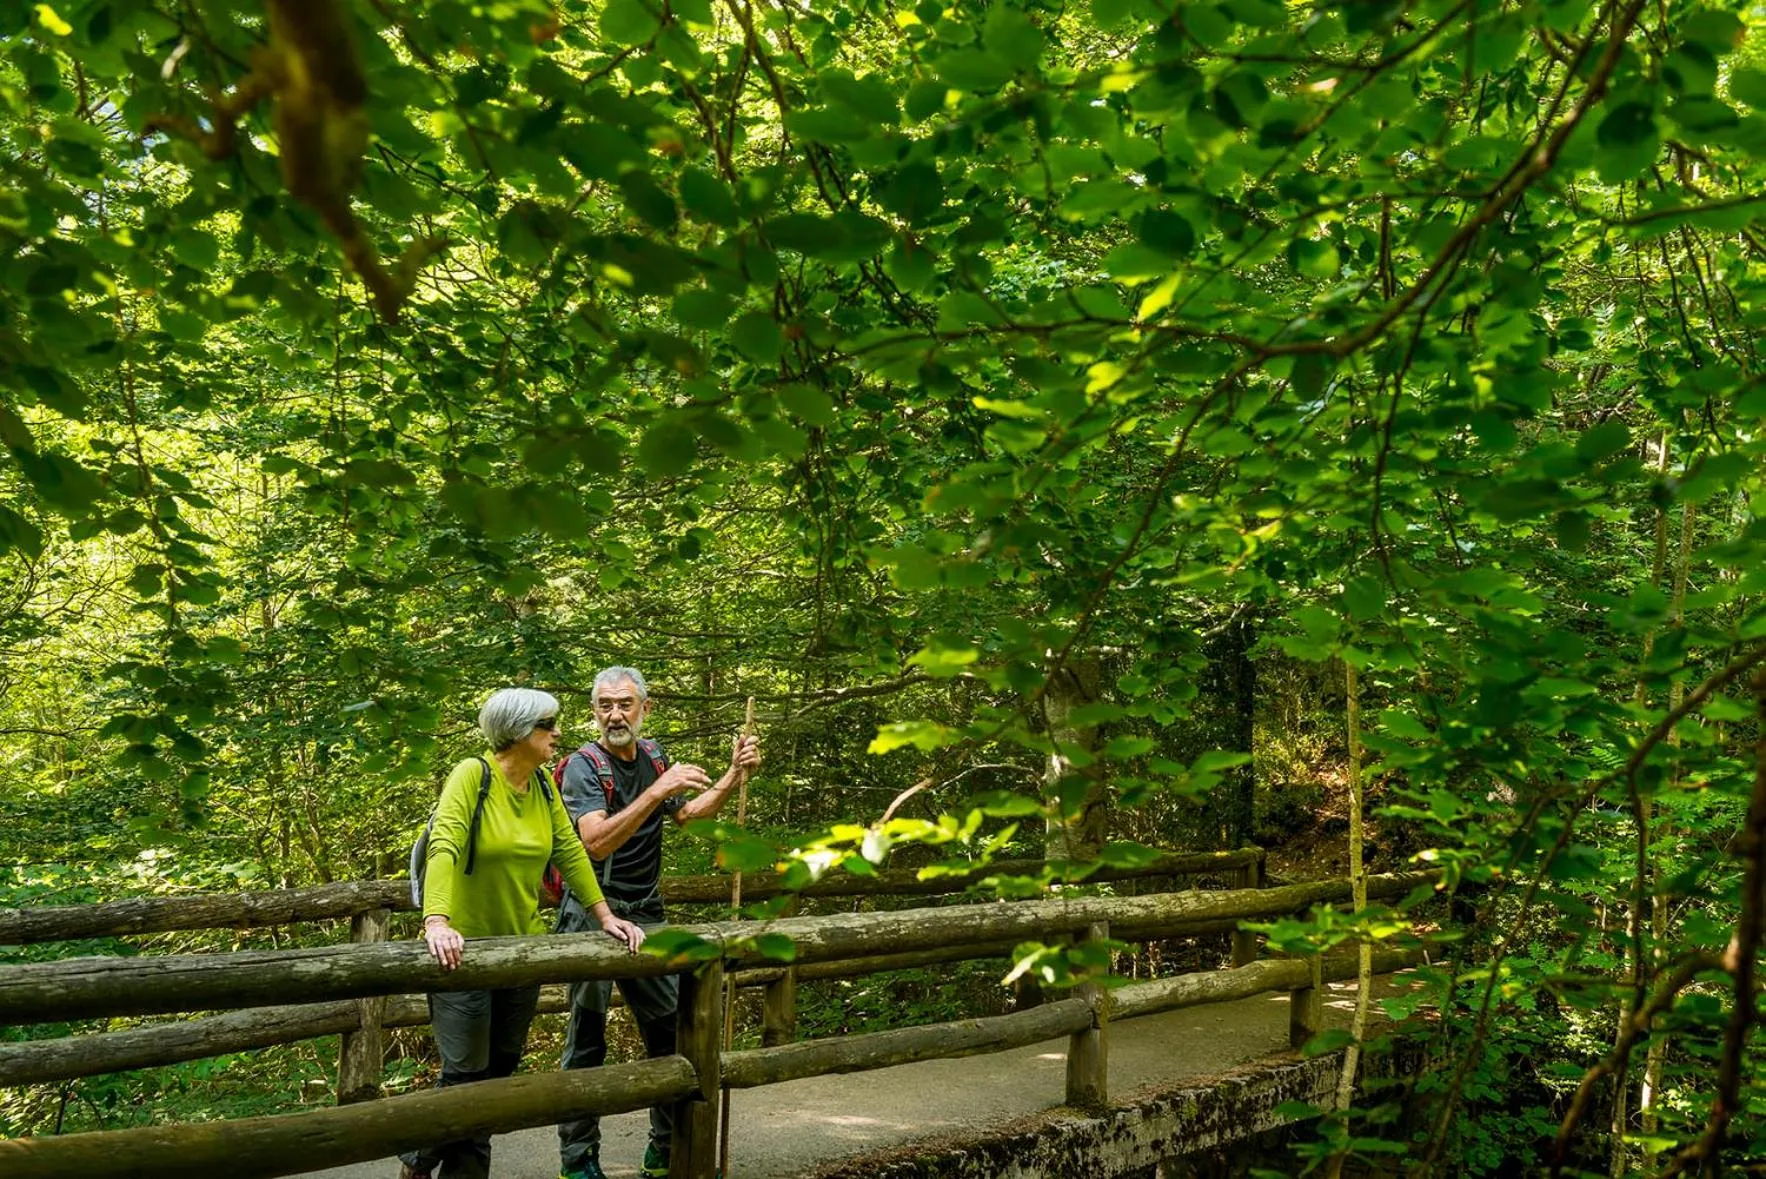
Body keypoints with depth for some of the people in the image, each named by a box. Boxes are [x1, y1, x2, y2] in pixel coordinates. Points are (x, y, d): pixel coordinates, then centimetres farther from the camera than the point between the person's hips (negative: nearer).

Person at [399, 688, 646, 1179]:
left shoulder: (543, 785, 2)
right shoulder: (473, 774, -17)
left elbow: (570, 852, 5)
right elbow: (444, 848, -28)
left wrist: (605, 916, 0)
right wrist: (436, 922, -41)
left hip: (522, 946, 6)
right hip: (464, 947, -6)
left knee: (501, 1067, 13)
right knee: (466, 1074, -3)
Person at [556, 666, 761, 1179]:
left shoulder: (652, 755, 9)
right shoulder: (584, 765, -12)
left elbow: (688, 812, 22)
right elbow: (597, 842, -27)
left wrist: (734, 776, 9)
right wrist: (657, 790, -33)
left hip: (645, 915, 6)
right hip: (593, 914, -6)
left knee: (671, 1029, 8)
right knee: (587, 1038, -2)